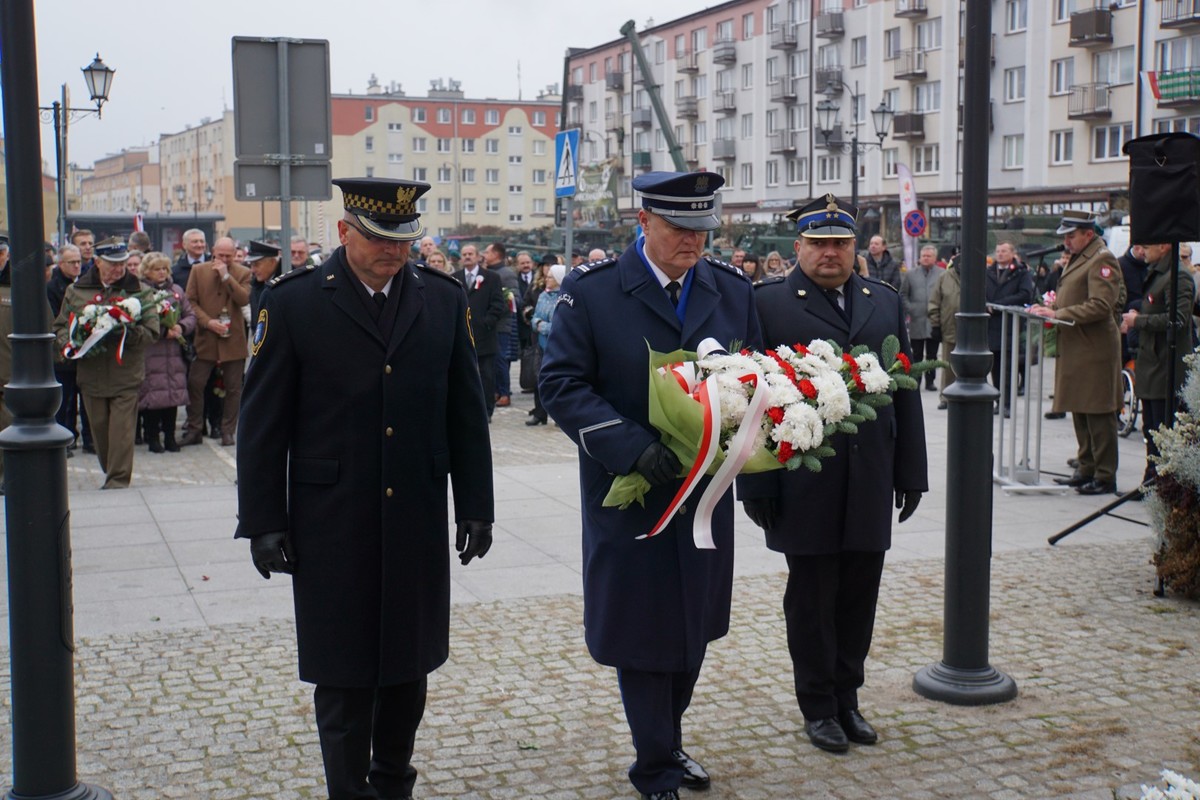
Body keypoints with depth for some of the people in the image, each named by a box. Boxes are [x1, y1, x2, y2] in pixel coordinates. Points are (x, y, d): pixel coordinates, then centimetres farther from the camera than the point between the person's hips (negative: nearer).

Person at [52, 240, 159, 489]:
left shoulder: (138, 291, 2)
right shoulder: (76, 291, 8)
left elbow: (151, 333, -3)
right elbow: (61, 327, 11)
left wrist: (128, 333, -21)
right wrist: (72, 344, -10)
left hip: (126, 375, -3)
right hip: (91, 373, 3)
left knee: (121, 431, -8)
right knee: (99, 429, 11)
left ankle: (118, 482, -3)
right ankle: (111, 474, 28)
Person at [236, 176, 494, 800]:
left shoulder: (443, 300, 4)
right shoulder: (293, 303, -4)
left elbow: (467, 413, 8)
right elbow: (263, 422, -3)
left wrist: (476, 505, 6)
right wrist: (263, 521, -5)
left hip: (418, 521, 3)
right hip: (332, 527, -3)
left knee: (408, 664, 14)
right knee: (343, 676, 6)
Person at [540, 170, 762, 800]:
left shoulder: (733, 290, 4)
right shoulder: (590, 291, -10)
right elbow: (561, 385, -14)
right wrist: (631, 448, -27)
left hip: (706, 493, 5)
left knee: (695, 627, 17)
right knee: (641, 634, 7)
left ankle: (669, 742, 40)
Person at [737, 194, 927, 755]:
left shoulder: (886, 302, 11)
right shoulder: (768, 304, -3)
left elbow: (905, 391, 13)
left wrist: (911, 472, 9)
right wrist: (756, 484, -9)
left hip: (871, 479, 4)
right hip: (804, 482, -4)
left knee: (859, 595, 11)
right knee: (811, 595, 7)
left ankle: (847, 697, 27)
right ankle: (818, 706, 22)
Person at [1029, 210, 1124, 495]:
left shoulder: (1102, 260, -13)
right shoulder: (1078, 259, 17)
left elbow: (1100, 306, -22)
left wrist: (1057, 314, -21)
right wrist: (1049, 308, 6)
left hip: (1094, 351, -10)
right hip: (1075, 351, 10)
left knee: (1098, 415, -4)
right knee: (1080, 412, 15)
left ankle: (1105, 477, 2)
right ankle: (1086, 470, 24)